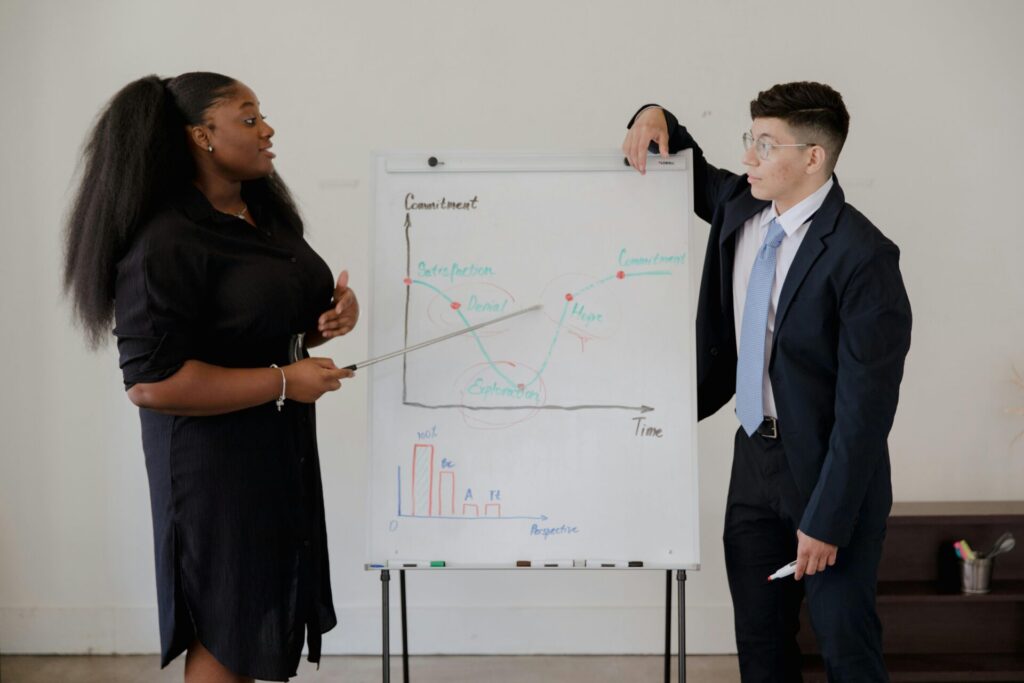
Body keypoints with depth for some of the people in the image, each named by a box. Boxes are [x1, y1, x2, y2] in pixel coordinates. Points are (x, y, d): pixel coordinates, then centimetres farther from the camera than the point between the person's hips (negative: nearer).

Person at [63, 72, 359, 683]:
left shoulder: (266, 212, 7)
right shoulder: (164, 244, -21)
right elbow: (151, 383, -26)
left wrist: (335, 312, -4)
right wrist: (283, 382, -22)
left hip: (280, 443, 8)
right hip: (214, 453, -8)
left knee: (260, 607, 18)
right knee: (221, 626, 5)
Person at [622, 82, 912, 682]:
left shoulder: (863, 256, -21)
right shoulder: (739, 206, 0)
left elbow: (866, 403, -21)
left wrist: (826, 520, -20)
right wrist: (657, 119, 0)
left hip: (828, 469, -7)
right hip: (755, 454, 7)